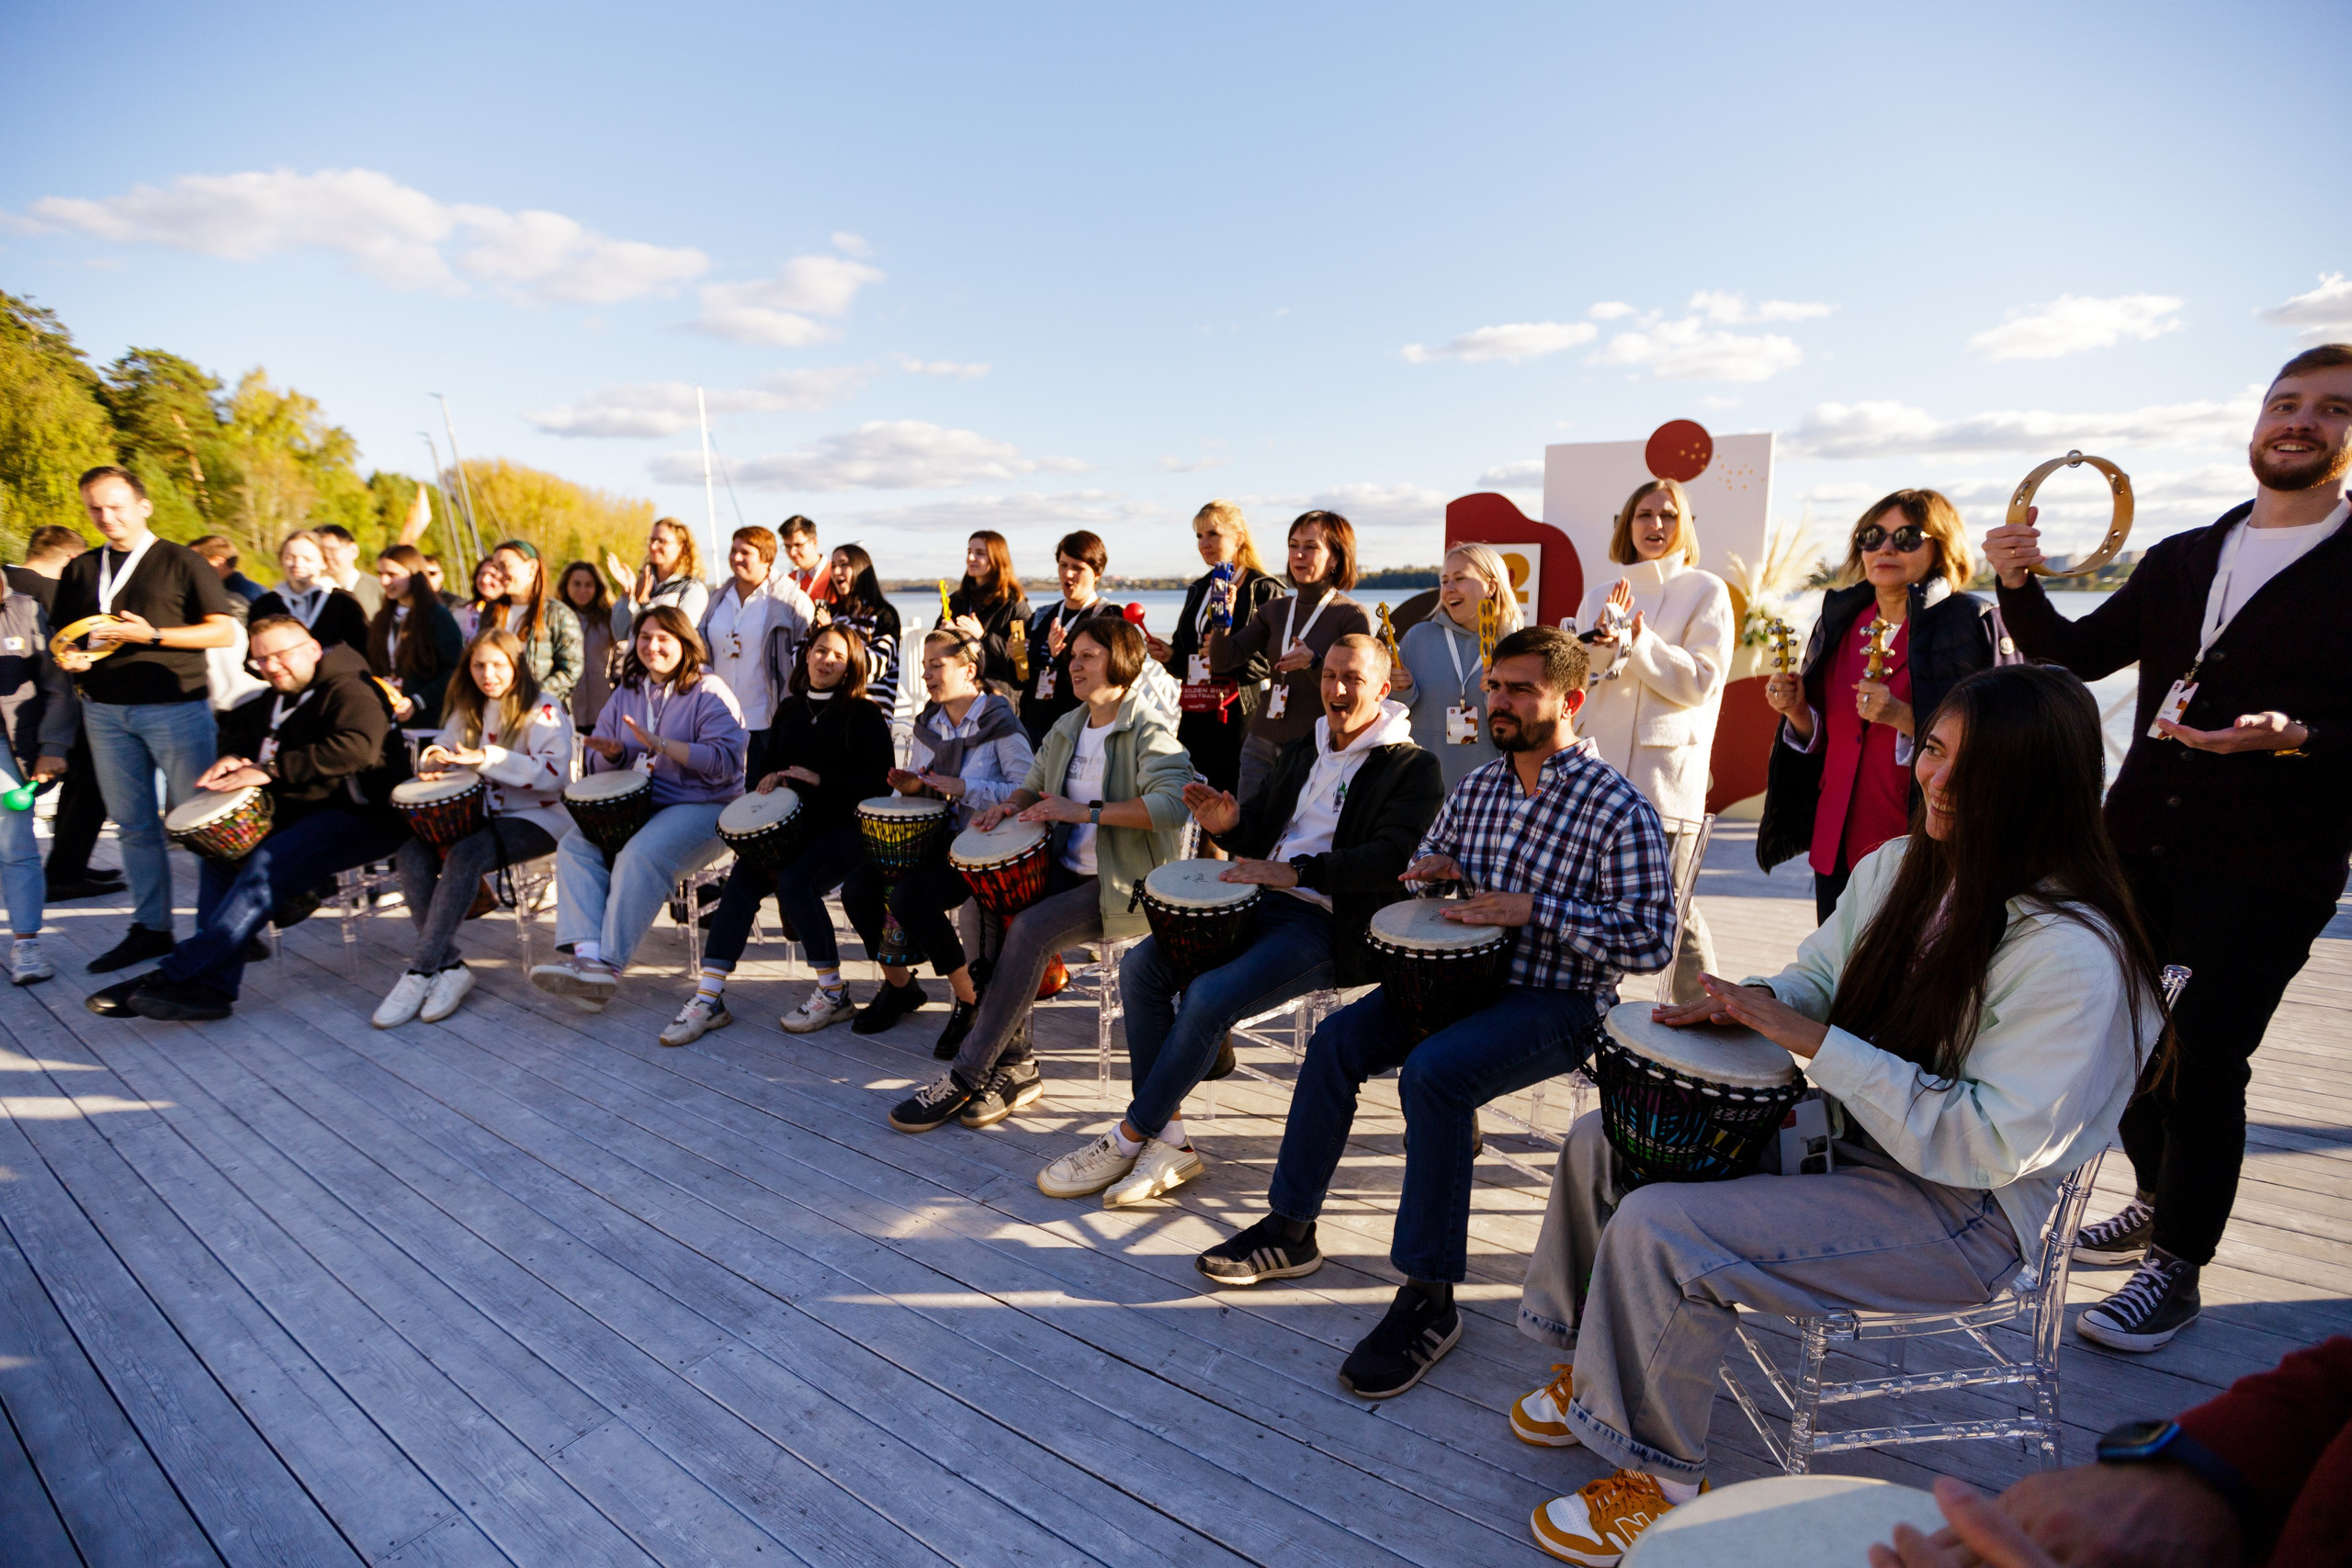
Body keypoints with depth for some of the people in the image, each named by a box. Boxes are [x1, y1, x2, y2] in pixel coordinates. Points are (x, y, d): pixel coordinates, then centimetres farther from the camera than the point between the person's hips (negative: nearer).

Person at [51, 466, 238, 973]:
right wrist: (68, 658, -2)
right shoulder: (79, 571, 15)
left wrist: (151, 635, -15)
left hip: (176, 706, -5)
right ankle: (150, 927, 16)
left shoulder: (182, 563, 0)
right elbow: (63, 636, 20)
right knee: (134, 825, 9)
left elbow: (224, 631, -6)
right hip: (104, 709, 5)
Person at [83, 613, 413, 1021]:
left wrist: (272, 770, -25)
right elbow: (237, 731, 34)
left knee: (270, 864, -28)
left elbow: (356, 748, -27)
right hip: (297, 813, 10)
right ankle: (213, 986, -14)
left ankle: (175, 975, -23)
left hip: (360, 817, -10)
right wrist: (233, 760, 8)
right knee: (218, 852, -8)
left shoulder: (350, 690, -10)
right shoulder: (275, 703, 21)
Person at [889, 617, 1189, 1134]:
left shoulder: (1149, 731, -12)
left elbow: (1172, 803, -29)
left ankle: (966, 1077, -15)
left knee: (1030, 929, -28)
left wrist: (1086, 811, -29)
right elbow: (1035, 781, 26)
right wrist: (1012, 806, 1)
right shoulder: (1067, 727, 14)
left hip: (1128, 885, -8)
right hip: (1066, 871, 8)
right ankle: (1017, 1063, -6)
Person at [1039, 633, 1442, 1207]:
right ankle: (1168, 1141, -9)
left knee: (1210, 996, -28)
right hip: (1261, 900, 8)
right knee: (1142, 964, -13)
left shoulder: (1414, 767, -3)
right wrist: (1230, 825, 1)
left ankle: (1127, 1140, -9)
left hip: (1326, 924, -7)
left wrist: (1297, 871, -27)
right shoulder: (1302, 751, 21)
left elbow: (1393, 857, -18)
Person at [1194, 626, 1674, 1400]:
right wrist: (1432, 868, 1)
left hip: (1558, 1003, -7)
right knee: (1339, 1038, -11)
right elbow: (1431, 855, 26)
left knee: (1432, 1071, -31)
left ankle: (1430, 1299, -17)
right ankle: (1290, 1229, 3)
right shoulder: (1478, 787, 10)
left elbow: (1651, 942, -18)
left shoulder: (1618, 808, -12)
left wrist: (1534, 910, -24)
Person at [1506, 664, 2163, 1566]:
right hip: (1853, 1133, 9)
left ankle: (1661, 1474, 2)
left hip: (1966, 1213, -8)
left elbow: (1990, 1144, -26)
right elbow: (1820, 975, 12)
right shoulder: (1899, 865, 0)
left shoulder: (2077, 956, -24)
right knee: (1606, 1140, 3)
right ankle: (1602, 1369, 22)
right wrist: (1755, 1004, -11)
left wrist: (1815, 1043, -28)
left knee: (1660, 1230, -24)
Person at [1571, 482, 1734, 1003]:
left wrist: (1636, 640, -14)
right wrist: (1600, 639, -10)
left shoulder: (1706, 591, 5)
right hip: (1597, 768, 4)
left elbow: (1700, 681, -5)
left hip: (1666, 773, -4)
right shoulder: (1600, 595, 16)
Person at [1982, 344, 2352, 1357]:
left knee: (2207, 1062, -1)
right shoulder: (2180, 560, 12)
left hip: (2267, 869, -5)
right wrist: (2020, 587, -5)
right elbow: (2076, 655, 11)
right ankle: (2158, 1203, 37)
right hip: (2141, 849, 5)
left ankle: (2177, 1266, 15)